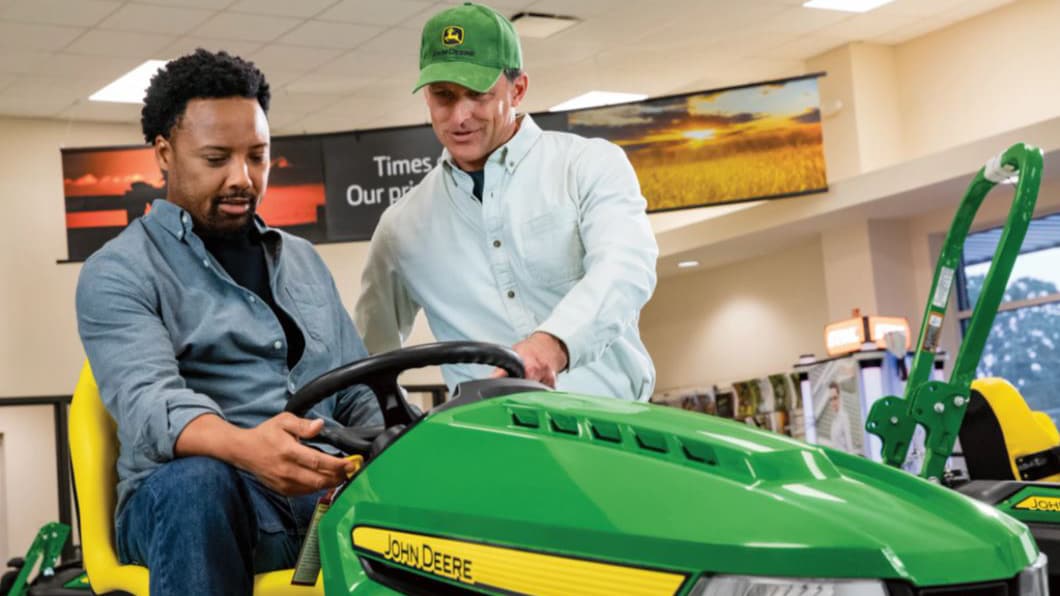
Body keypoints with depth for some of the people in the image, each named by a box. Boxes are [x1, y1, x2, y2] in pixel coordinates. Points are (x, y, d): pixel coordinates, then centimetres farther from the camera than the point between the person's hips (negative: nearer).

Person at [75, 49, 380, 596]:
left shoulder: (303, 262, 22)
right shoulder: (118, 274, 2)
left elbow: (358, 392, 22)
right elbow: (147, 401, -16)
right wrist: (245, 446, -39)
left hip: (327, 490, 3)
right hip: (190, 498, -3)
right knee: (195, 482, -39)